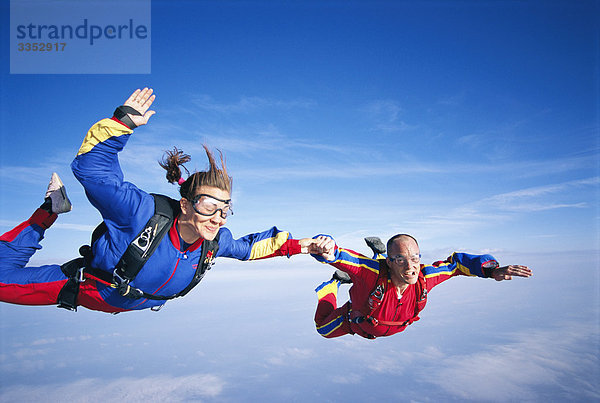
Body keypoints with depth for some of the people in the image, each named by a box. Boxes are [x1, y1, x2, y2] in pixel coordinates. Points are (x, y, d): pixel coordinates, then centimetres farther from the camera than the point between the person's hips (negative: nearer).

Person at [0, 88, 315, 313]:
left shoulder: (217, 240, -21)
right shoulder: (144, 213, -39)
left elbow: (248, 247, -1)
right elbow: (91, 167, -39)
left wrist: (294, 245, -7)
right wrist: (122, 122, -52)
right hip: (88, 289, -5)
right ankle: (52, 210, 13)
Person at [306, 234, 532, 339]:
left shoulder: (424, 278, -39)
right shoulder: (374, 272, -50)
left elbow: (457, 262, -24)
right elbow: (339, 256, -59)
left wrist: (492, 270, -38)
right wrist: (327, 250, -83)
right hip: (357, 320, -3)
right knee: (323, 328, 25)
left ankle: (379, 254, 41)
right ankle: (335, 283, 39)